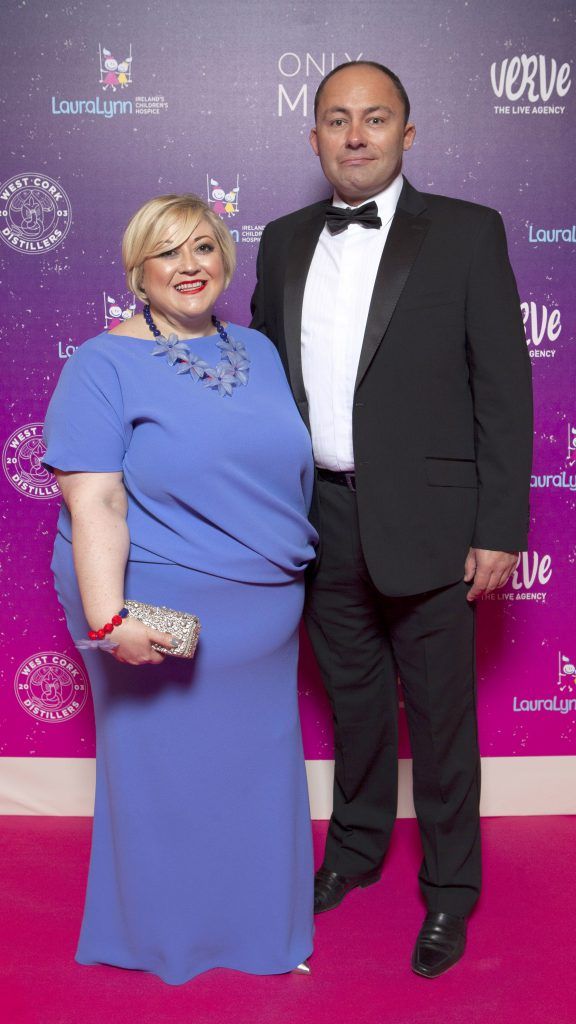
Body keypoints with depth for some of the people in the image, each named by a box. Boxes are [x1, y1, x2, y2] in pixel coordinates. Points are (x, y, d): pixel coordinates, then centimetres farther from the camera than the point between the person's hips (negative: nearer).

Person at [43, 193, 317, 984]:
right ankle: (169, 935, 34)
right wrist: (108, 617, -25)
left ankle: (259, 923, 39)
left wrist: (295, 578, 15)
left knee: (257, 766, 17)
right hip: (162, 615, -5)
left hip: (263, 616, 6)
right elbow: (92, 504, -16)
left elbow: (293, 469, 17)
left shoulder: (258, 351, 9)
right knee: (168, 774, 10)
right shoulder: (104, 365, -9)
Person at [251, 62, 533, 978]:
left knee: (440, 712, 8)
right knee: (352, 694, 20)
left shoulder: (467, 234, -4)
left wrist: (500, 528, -10)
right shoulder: (284, 243, 8)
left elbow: (504, 388, -6)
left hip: (424, 522, -3)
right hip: (320, 518, 4)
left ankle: (450, 887, 29)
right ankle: (357, 843, 42)